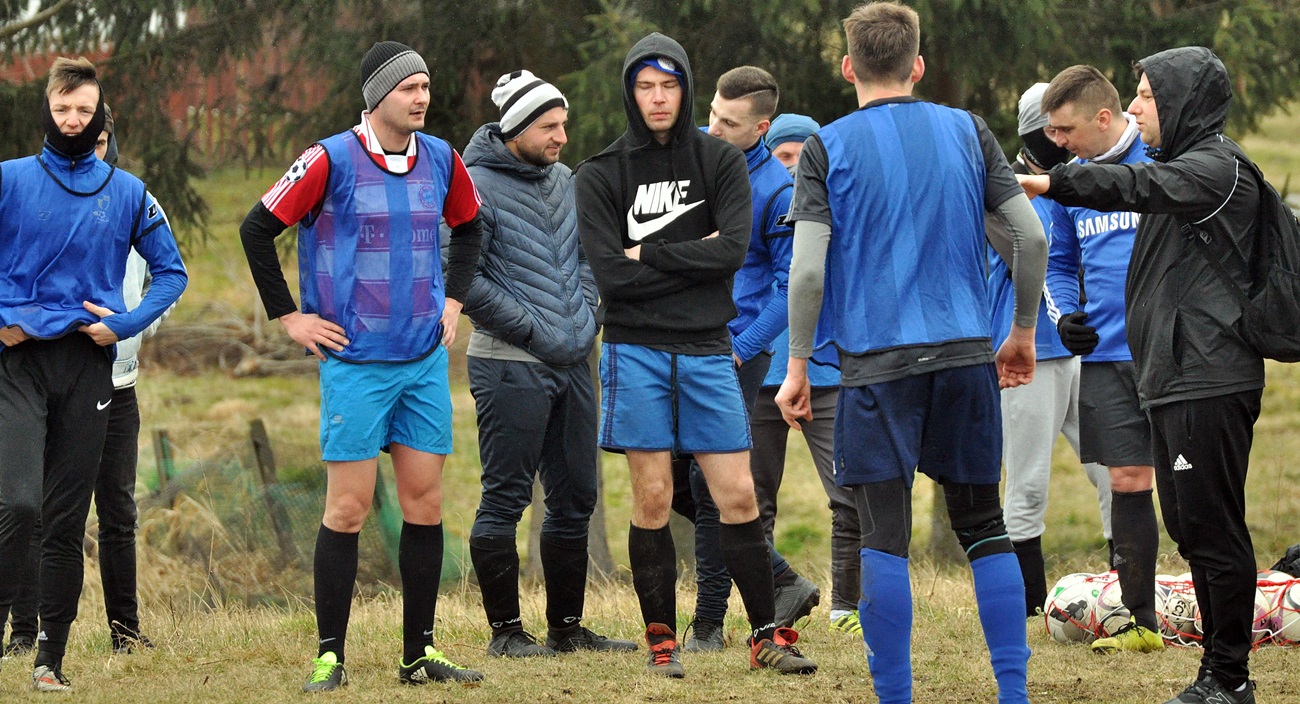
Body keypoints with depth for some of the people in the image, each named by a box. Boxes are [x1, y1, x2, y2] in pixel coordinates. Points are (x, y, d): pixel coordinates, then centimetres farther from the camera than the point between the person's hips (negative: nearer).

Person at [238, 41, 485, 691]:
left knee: (425, 500, 5)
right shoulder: (331, 160, -9)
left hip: (425, 358, 5)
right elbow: (257, 229, -3)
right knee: (348, 507, -5)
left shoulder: (441, 159, 7)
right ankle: (330, 658, 1)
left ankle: (419, 654, 12)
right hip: (355, 361, -5)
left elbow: (468, 225, 27)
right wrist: (288, 317, -3)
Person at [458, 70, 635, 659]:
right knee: (505, 500, -3)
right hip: (510, 366, -8)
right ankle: (506, 630, 3)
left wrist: (587, 313, 7)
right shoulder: (478, 188, -12)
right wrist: (531, 327, -15)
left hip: (572, 364, 8)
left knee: (575, 499, 11)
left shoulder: (564, 181, 12)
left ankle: (567, 626, 20)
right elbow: (464, 279, -16)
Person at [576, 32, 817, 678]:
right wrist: (693, 256, -8)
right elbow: (611, 275, -9)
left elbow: (733, 250, -9)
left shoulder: (722, 162, 6)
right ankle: (662, 641, 7)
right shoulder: (601, 176, 2)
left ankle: (766, 635, 6)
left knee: (738, 496, -1)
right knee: (652, 498, -1)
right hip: (636, 350, -1)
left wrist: (651, 254, -10)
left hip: (706, 350, 1)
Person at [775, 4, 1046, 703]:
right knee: (982, 526, 12)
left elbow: (808, 268, -8)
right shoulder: (967, 132, 7)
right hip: (967, 355, 3)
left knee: (883, 538, -1)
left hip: (876, 361, -3)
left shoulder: (828, 147, -1)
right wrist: (1024, 332, 17)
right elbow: (1030, 237, 4)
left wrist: (798, 367, 1)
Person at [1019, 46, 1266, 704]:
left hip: (1209, 383, -10)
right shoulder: (1185, 167, 21)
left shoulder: (1217, 167, -10)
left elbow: (1144, 185, -27)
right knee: (1189, 526, 12)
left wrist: (1053, 182, -36)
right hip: (1173, 379, 10)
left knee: (1212, 527, -8)